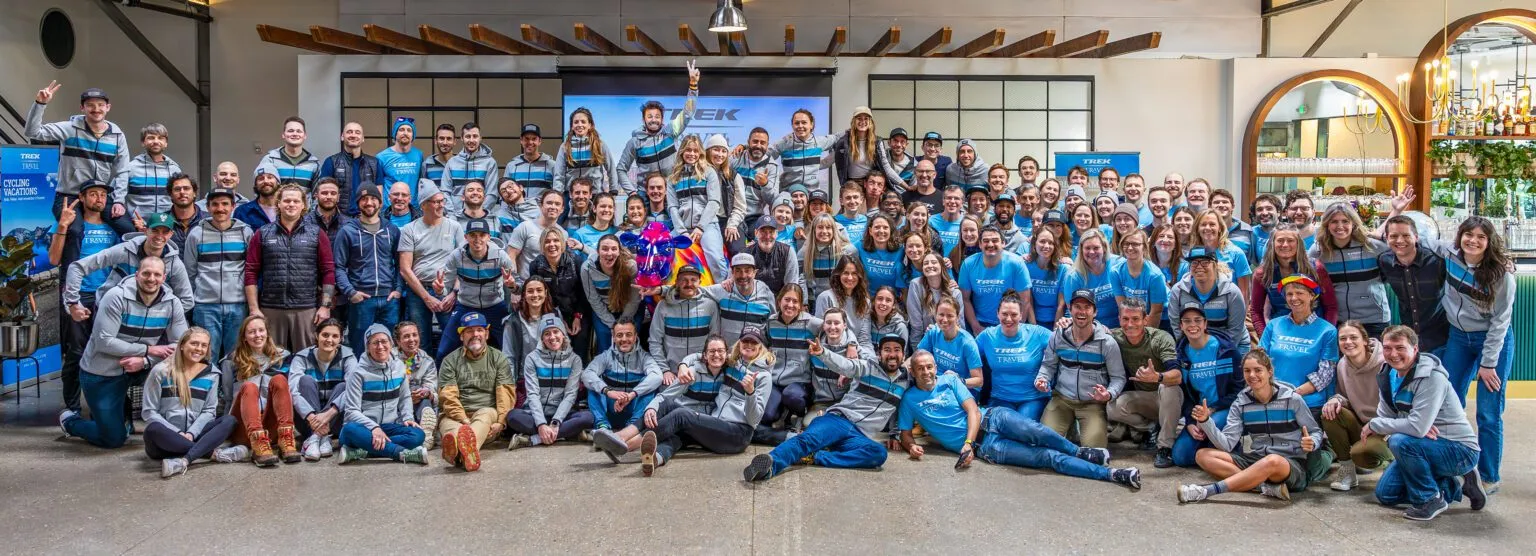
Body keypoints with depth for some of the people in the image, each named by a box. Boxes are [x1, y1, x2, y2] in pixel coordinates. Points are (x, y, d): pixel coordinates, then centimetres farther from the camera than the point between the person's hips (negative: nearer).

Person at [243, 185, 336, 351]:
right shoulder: (262, 234, 7)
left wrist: (325, 306, -4)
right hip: (270, 310, 1)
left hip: (306, 310, -1)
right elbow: (251, 273, 5)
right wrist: (254, 308, -2)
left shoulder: (317, 234, 6)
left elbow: (328, 272, 3)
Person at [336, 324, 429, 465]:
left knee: (418, 434, -27)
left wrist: (408, 417, -3)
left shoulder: (399, 367, 7)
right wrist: (374, 427, -26)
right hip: (365, 427, -3)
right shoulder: (358, 372, -6)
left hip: (389, 426, 3)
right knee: (350, 429, -39)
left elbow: (405, 398, 18)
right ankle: (404, 453, -38)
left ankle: (360, 452, -32)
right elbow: (352, 411, -10)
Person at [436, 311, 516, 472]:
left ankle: (463, 450, -71)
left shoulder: (498, 358, 13)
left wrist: (500, 421, -15)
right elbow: (448, 395, -1)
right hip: (456, 415, 0)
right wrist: (464, 420, -18)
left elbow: (506, 393, 2)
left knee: (485, 415, -36)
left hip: (487, 412, 0)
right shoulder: (450, 361, 12)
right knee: (447, 423, -35)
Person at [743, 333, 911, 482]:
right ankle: (770, 463, -59)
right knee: (808, 438, -34)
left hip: (859, 436, 2)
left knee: (879, 453, -34)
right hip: (838, 419, -2)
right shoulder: (867, 367, 10)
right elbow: (844, 365, -9)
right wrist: (822, 352, -29)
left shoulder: (907, 380, 21)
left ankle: (814, 457, -38)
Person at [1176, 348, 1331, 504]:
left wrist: (1312, 443, -20)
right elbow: (1227, 444, -4)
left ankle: (1208, 490, -42)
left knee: (1273, 461, -41)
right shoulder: (1240, 404, 4)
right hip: (1255, 462, 5)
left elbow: (1316, 433, 4)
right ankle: (1267, 486, -31)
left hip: (1293, 464, -5)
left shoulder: (1291, 399, -4)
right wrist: (1206, 421, -20)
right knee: (1203, 455, -15)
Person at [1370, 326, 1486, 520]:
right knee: (1385, 494, 6)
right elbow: (1385, 416, 0)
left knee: (1399, 441, -33)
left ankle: (1429, 499, -11)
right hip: (1426, 448, 9)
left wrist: (1373, 425, -21)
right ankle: (1457, 485, 18)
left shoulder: (1432, 377, -25)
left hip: (1460, 451, -9)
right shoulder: (1388, 375, 0)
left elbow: (1418, 427, -33)